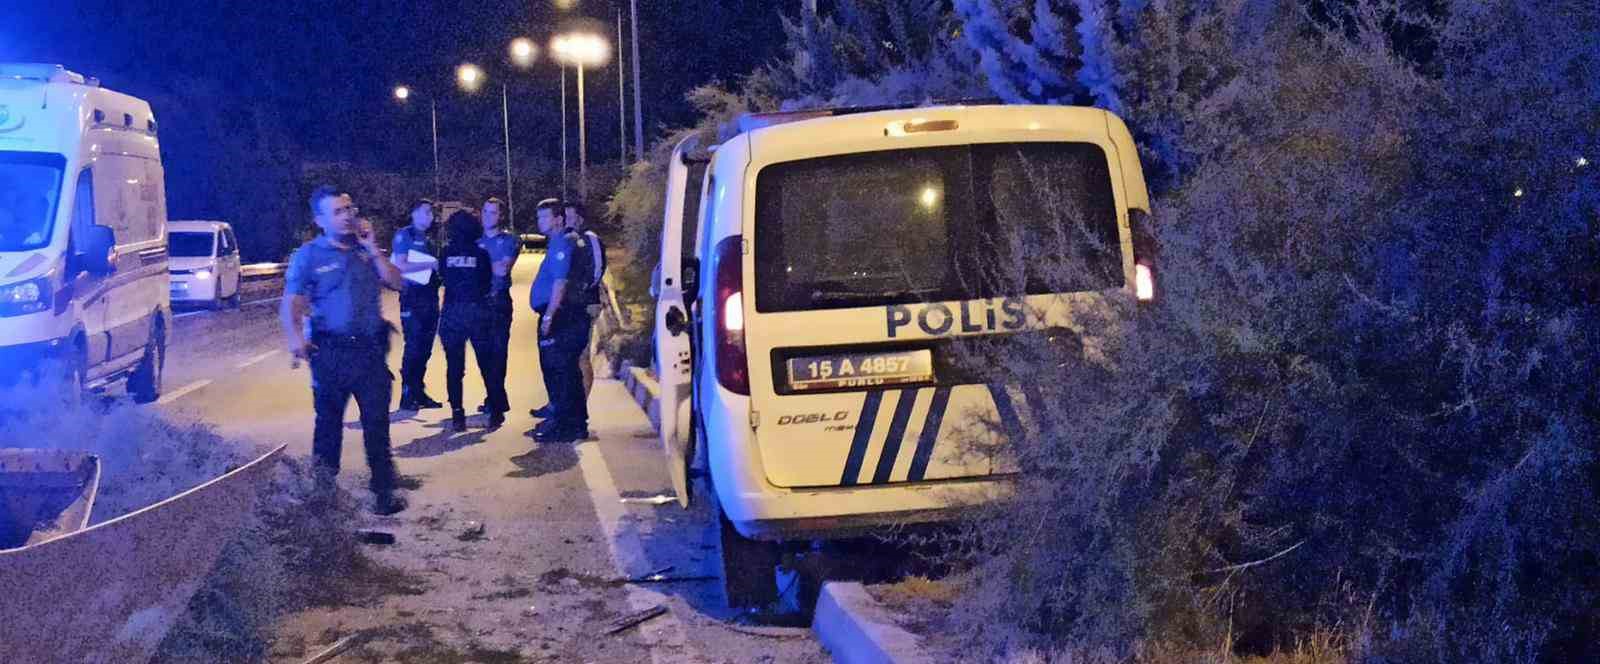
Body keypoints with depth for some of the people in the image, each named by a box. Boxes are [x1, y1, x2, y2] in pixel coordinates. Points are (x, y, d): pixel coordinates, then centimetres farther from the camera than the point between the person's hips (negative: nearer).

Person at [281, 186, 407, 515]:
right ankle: (323, 487, 19)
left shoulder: (365, 250, 11)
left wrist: (372, 249, -6)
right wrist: (295, 338, -25)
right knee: (329, 421, 8)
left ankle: (384, 490, 9)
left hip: (371, 349, 3)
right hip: (331, 352, -3)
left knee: (377, 422, 3)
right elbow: (290, 304, -8)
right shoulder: (309, 256, -2)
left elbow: (396, 282, 1)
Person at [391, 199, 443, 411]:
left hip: (430, 297, 7)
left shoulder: (429, 240, 20)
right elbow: (400, 266, -14)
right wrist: (430, 264, -13)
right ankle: (407, 395, -4)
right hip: (412, 298, -7)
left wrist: (440, 267, 3)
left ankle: (419, 393, 14)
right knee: (413, 348, -8)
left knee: (425, 349, 8)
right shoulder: (404, 235, -3)